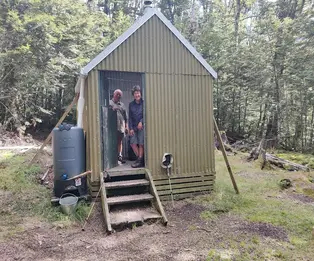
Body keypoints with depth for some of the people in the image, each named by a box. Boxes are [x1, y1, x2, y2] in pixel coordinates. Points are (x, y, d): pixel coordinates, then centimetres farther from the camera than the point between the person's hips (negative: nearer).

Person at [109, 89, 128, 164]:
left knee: (120, 141, 9)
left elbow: (125, 116, 19)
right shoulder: (109, 103, 6)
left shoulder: (122, 105, 20)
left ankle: (120, 156, 14)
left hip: (121, 126, 5)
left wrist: (126, 126, 14)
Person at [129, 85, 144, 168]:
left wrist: (141, 122, -14)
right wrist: (131, 128, 1)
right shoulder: (131, 104, 11)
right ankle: (139, 158, 15)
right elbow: (130, 117, 9)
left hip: (142, 126, -4)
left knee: (141, 144, -3)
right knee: (133, 143, -1)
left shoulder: (144, 103, 1)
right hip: (134, 127, 4)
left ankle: (140, 160, 6)